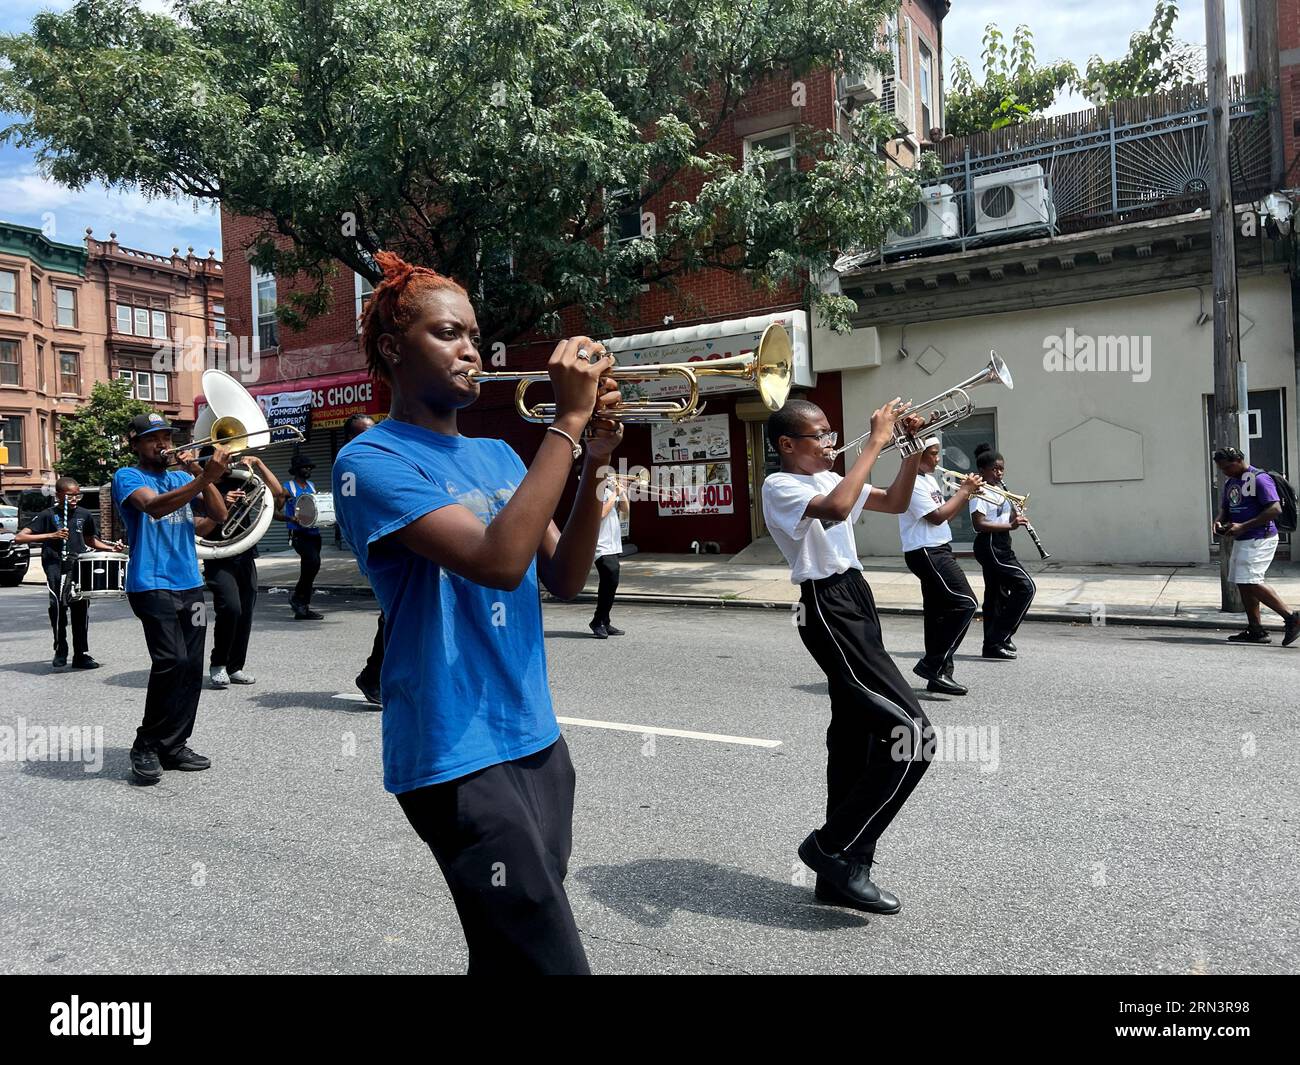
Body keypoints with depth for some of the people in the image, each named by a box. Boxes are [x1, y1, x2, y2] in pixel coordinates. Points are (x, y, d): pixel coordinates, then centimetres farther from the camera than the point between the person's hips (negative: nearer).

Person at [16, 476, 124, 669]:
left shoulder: (84, 515, 10)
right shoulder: (48, 515, -2)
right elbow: (19, 537, -8)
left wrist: (111, 548, 9)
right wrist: (51, 535, -19)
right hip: (56, 567, -4)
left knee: (81, 608, 3)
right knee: (58, 605, -16)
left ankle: (81, 654, 13)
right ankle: (60, 651, 2)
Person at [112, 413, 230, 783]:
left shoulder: (184, 478, 18)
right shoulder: (127, 476, 1)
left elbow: (218, 515, 7)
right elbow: (155, 505, -21)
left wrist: (200, 474, -4)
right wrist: (205, 478, -33)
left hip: (190, 585, 6)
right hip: (151, 584, -6)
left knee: (192, 668, 3)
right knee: (171, 660, -18)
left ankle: (173, 746, 13)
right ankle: (146, 746, -4)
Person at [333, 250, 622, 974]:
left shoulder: (499, 456, 12)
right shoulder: (372, 461, -11)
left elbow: (564, 580, 6)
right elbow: (498, 561, -26)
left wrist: (592, 467, -7)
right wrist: (568, 421, -21)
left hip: (536, 737, 7)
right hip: (458, 753, -7)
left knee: (515, 951, 15)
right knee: (550, 960, -7)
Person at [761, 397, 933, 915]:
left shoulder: (829, 479, 17)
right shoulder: (780, 486, -11)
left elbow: (894, 502, 22)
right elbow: (836, 509, -30)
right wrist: (876, 441, -23)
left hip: (856, 601, 9)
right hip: (829, 609, -9)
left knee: (855, 739, 11)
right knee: (912, 734, -15)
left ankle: (840, 873, 21)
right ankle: (833, 846, -2)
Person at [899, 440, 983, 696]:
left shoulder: (929, 480, 17)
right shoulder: (912, 483, -15)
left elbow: (945, 512, 21)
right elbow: (937, 516, -20)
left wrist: (966, 493, 6)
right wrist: (963, 491, -10)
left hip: (937, 552, 10)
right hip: (926, 553, -10)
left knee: (938, 612, 10)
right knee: (965, 603, -14)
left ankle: (938, 675, 14)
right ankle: (932, 664, -10)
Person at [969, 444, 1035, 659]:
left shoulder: (999, 489, 17)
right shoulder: (979, 492, -13)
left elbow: (1005, 518, 22)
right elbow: (979, 524, -22)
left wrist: (1016, 518, 1)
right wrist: (1010, 526, -26)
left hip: (1000, 547, 10)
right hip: (989, 547, -10)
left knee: (997, 594, 12)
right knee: (1026, 587, -12)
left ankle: (992, 645, 19)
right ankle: (999, 638, -9)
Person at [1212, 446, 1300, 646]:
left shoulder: (1259, 479, -13)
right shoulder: (1230, 482, 15)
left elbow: (1275, 509, -21)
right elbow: (1224, 508, 25)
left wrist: (1243, 526, -23)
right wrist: (1218, 521, 1)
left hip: (1259, 539, -10)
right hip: (1242, 540, 10)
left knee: (1250, 582, -17)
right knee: (1243, 584, 9)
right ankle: (1255, 630, 15)